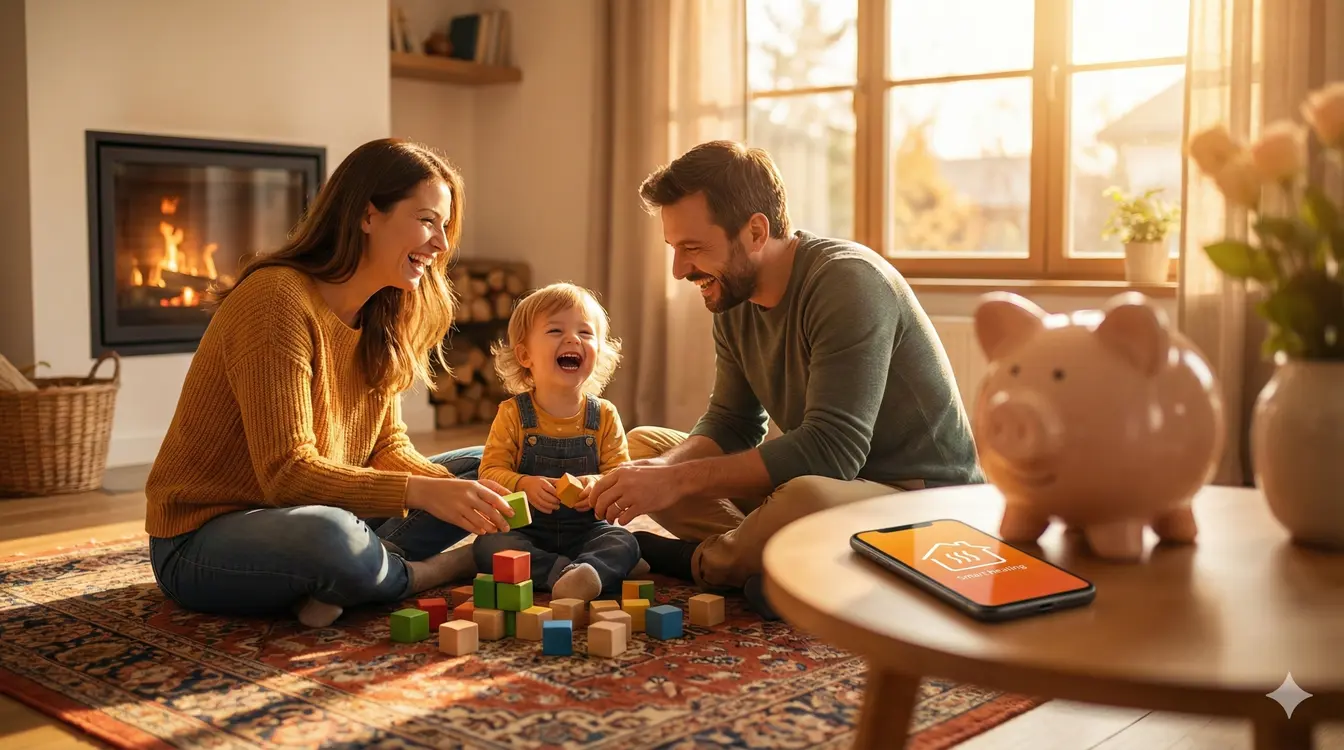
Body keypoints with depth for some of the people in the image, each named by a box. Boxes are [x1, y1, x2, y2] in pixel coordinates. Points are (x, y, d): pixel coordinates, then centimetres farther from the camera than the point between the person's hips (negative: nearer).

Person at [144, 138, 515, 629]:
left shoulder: (381, 319, 5)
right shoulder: (279, 298, -22)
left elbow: (388, 447, 4)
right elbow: (286, 473, -27)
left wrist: (452, 490, -16)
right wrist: (420, 492, -34)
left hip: (319, 515, 9)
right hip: (205, 541, -8)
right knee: (329, 535, -41)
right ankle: (441, 569, -10)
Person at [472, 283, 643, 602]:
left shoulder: (604, 415, 2)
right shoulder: (512, 414, -2)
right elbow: (491, 471, -7)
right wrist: (524, 485, -28)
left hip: (587, 530, 1)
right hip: (525, 530, -1)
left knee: (625, 543, -25)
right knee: (487, 545, -27)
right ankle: (565, 571, -38)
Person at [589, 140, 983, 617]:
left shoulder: (848, 282, -23)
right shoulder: (734, 300, 3)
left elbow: (830, 450, -30)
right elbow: (732, 424, 8)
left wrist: (677, 479, -30)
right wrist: (664, 468, -15)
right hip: (834, 484, 8)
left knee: (807, 499, -42)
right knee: (643, 445, 6)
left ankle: (699, 562, -9)